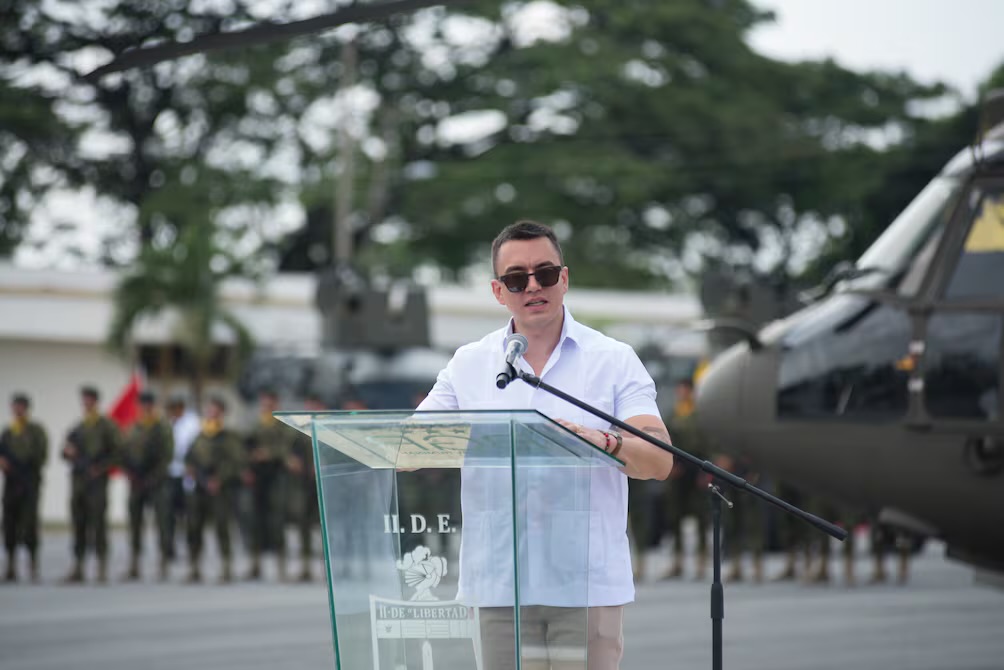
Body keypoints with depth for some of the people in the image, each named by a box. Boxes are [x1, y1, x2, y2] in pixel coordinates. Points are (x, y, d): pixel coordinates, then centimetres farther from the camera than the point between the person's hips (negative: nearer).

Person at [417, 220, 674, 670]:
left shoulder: (614, 360, 4)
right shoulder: (468, 364, 11)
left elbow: (659, 461, -7)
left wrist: (606, 442, -28)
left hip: (589, 584, -2)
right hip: (499, 586, 2)